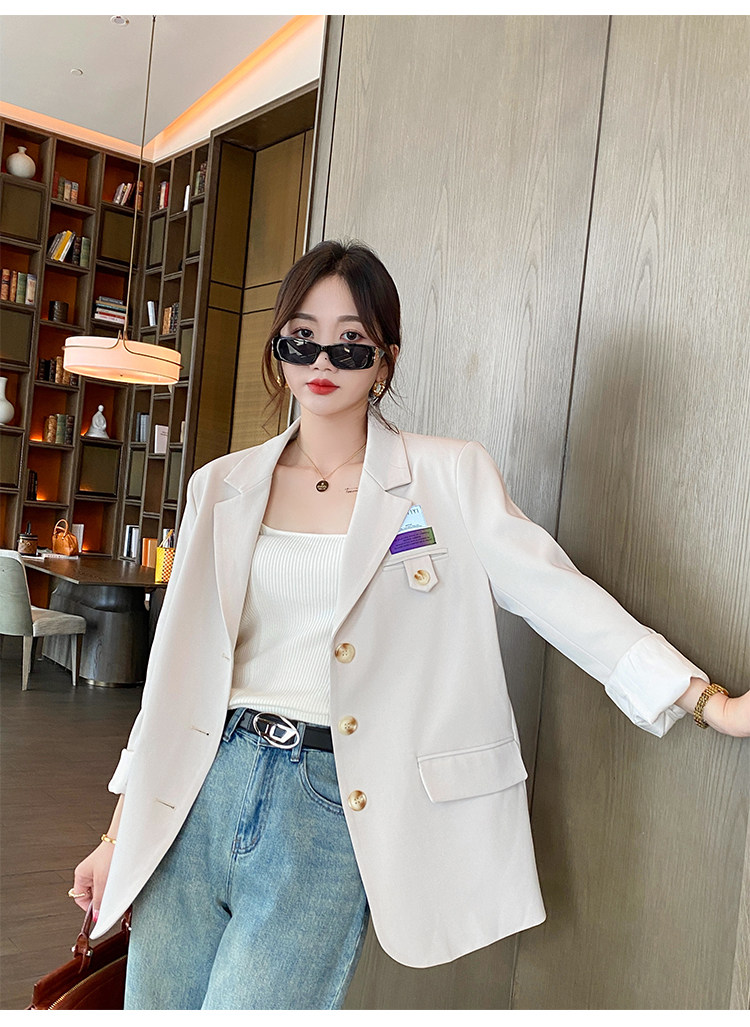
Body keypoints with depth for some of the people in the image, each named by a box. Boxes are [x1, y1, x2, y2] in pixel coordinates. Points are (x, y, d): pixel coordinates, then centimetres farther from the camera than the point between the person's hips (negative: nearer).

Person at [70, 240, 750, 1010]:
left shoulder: (447, 478, 0)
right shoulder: (221, 487, 8)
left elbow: (560, 597, -2)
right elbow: (177, 661, 11)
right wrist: (119, 832, 13)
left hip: (333, 805, -3)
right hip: (205, 784, 4)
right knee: (156, 1002, 10)